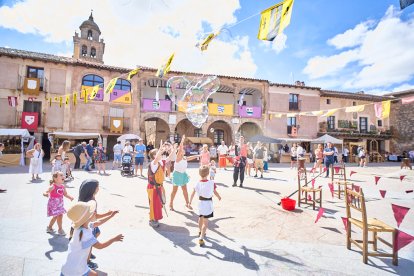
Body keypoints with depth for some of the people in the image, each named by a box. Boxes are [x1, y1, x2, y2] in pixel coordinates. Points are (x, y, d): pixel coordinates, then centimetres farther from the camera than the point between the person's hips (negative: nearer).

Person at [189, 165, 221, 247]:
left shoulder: (197, 184, -10)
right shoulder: (211, 183, -18)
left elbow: (193, 194, -2)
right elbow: (215, 192, -6)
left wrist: (190, 202, 13)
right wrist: (219, 197, 15)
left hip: (201, 203, 4)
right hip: (208, 203, -4)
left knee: (200, 218, 26)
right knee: (205, 222, 2)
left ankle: (200, 232, 48)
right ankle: (201, 238, -7)